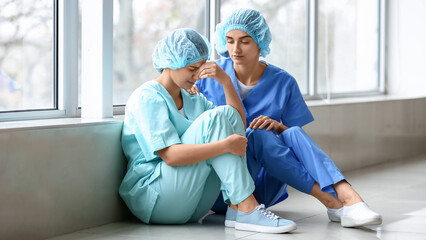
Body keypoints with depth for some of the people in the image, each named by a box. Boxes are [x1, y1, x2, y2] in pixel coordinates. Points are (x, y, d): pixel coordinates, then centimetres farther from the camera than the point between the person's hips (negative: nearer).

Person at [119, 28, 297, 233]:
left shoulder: (193, 101, 18)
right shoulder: (146, 97, -8)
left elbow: (238, 124, 9)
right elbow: (170, 156, -21)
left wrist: (226, 81, -2)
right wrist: (226, 145, -26)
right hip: (153, 198, -8)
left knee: (229, 113, -7)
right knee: (213, 118, -21)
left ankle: (235, 207, -21)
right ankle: (247, 209, -28)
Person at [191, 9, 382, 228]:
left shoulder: (283, 83, 4)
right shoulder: (210, 75, 1)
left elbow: (295, 138, 6)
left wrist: (279, 127, -17)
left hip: (262, 187, 2)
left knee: (294, 133, -26)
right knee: (256, 135, -30)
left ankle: (349, 197, -44)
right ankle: (332, 202, -33)